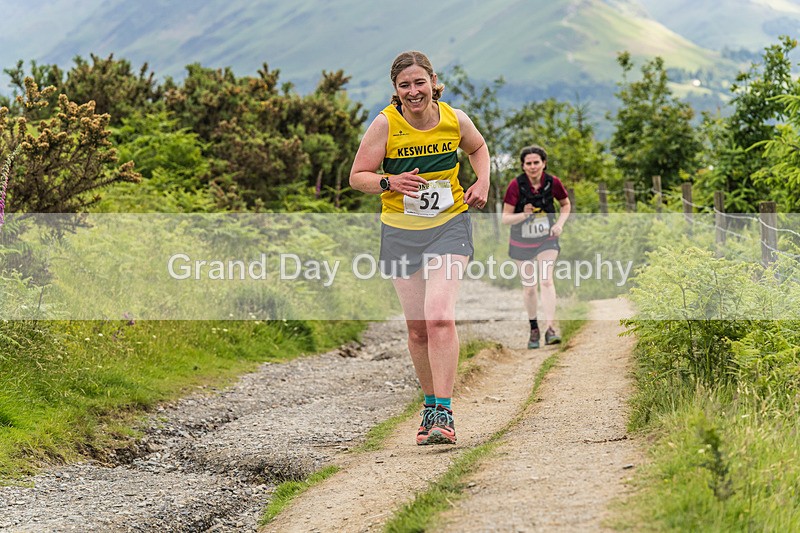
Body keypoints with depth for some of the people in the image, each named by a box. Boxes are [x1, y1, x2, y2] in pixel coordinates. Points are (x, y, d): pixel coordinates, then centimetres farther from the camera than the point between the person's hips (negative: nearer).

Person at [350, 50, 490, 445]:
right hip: (400, 232, 1)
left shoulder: (454, 119, -4)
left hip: (449, 225, -1)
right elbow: (357, 177, -4)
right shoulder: (385, 123, -9)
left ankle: (443, 413, -18)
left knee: (439, 316, -19)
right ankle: (431, 404, 27)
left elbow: (478, 148, 19)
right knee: (417, 327, 6)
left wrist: (482, 182, 2)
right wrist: (389, 182, -23)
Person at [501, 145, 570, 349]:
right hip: (522, 242, 0)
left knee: (546, 281, -17)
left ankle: (550, 328, -22)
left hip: (546, 240, 0)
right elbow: (506, 218, -15)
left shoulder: (553, 183, -12)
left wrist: (560, 223, -9)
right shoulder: (516, 185, -18)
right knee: (529, 287, 8)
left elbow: (566, 204, 8)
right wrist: (524, 215, -34)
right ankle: (534, 329, 27)